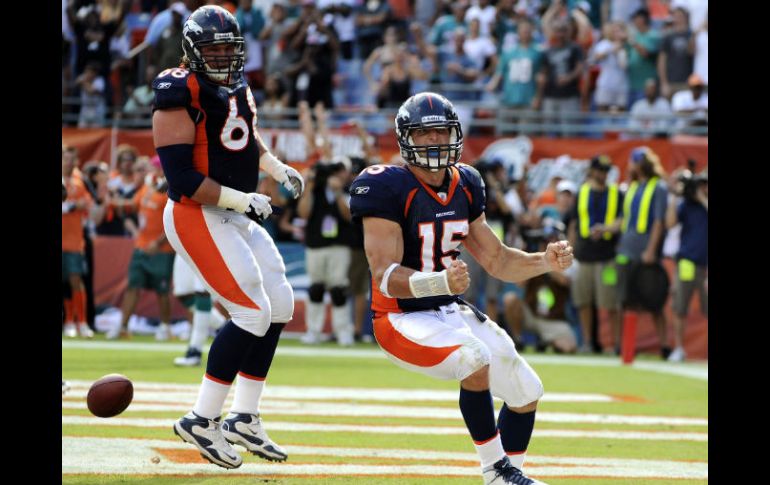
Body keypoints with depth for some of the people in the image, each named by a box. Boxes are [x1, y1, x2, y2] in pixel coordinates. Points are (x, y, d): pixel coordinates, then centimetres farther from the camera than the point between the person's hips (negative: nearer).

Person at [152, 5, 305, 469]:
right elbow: (182, 179, -21)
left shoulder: (238, 88, 10)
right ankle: (202, 420, -6)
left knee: (280, 305, 9)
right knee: (253, 312, -14)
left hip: (236, 217, 9)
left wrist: (279, 169, 16)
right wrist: (241, 199, -21)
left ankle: (244, 418, 17)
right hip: (197, 218, -9)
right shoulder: (181, 96, -17)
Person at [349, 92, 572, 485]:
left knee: (526, 391, 9)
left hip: (451, 311, 8)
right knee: (475, 359, -33)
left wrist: (546, 262, -6)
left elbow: (496, 260, 12)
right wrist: (442, 282, -43)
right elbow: (385, 276, -26)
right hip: (402, 318, -8)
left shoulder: (464, 186, 4)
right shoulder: (386, 188, -19)